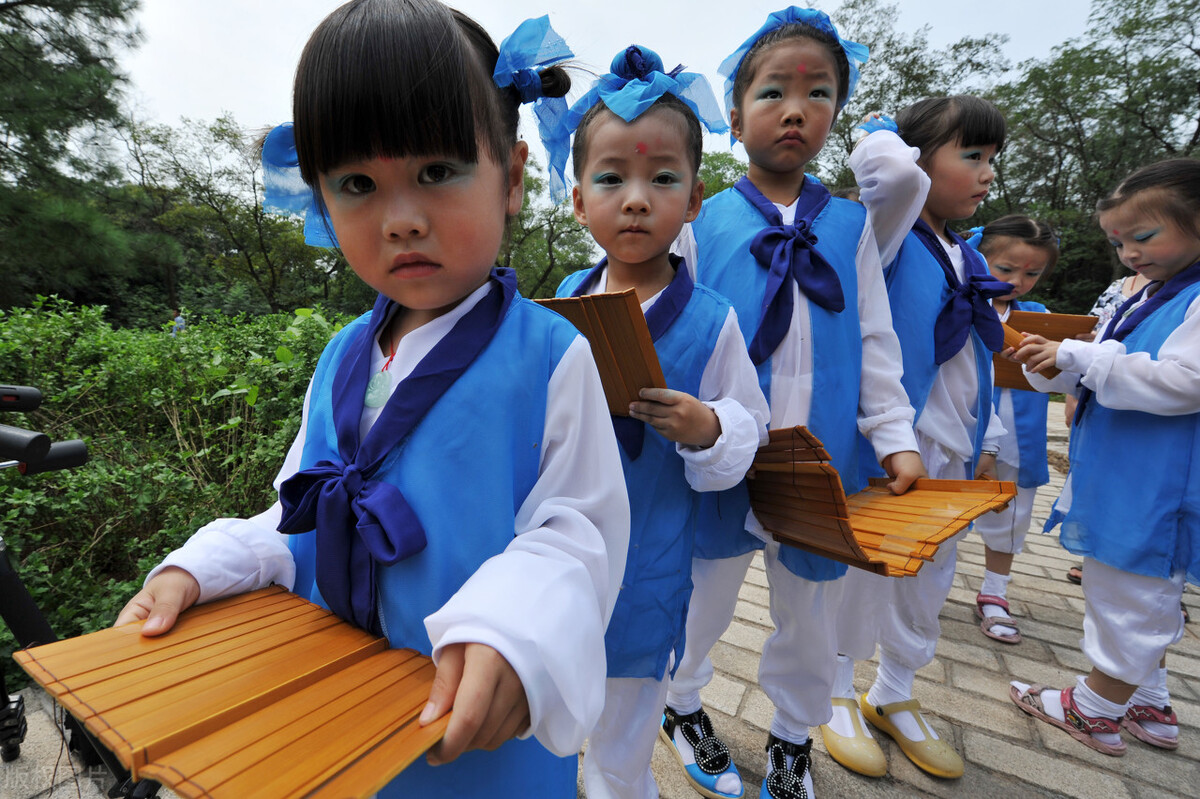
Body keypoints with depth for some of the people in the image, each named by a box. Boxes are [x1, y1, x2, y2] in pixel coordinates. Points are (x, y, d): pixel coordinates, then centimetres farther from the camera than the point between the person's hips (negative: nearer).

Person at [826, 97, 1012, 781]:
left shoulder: (966, 258, 13)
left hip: (952, 455, 8)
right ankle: (839, 696, 31)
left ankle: (895, 697, 40)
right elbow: (884, 159, -31)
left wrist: (987, 443, 16)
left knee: (930, 580, 18)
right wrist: (887, 128, -7)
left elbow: (979, 360, 18)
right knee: (862, 572, 6)